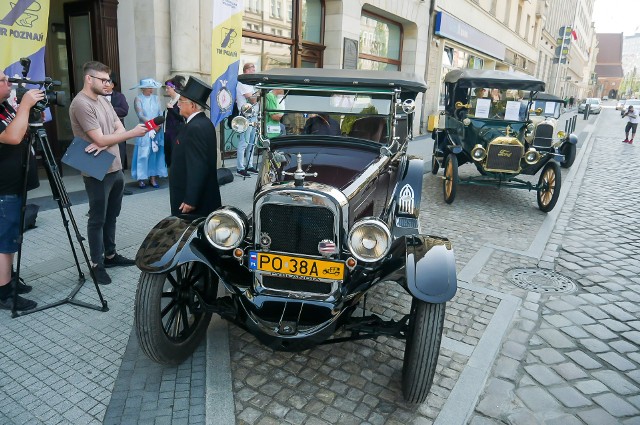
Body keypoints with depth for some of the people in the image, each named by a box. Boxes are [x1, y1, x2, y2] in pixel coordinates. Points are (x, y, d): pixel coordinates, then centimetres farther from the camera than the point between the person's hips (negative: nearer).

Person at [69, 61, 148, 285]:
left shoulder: (103, 99, 12)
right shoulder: (81, 104, -16)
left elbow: (119, 128, 6)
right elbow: (100, 139, -20)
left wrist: (105, 143, -14)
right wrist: (133, 133, -18)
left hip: (116, 168, 8)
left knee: (111, 216, 16)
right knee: (98, 219, 1)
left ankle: (110, 255, 29)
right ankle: (97, 264, 12)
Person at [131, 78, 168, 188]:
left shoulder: (156, 98, 9)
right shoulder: (138, 99, -1)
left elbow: (161, 113, 2)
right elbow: (140, 115, -10)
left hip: (157, 130, 4)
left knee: (156, 153, 4)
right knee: (143, 154, -3)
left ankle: (153, 177, 11)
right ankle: (141, 178, 3)